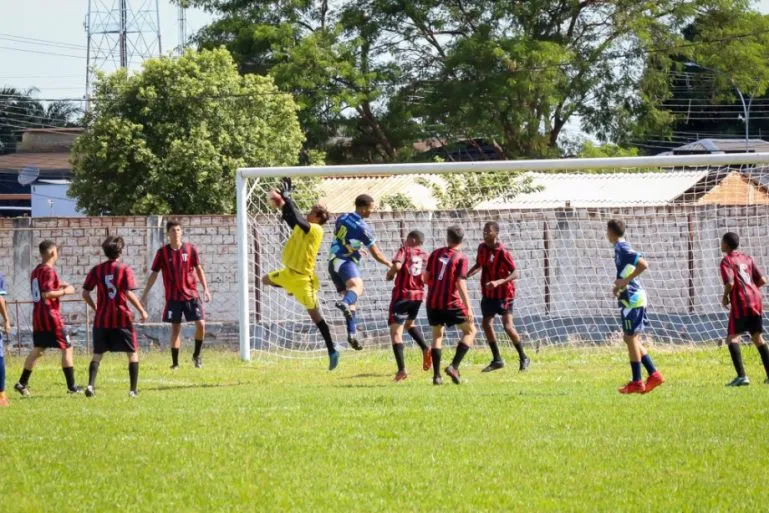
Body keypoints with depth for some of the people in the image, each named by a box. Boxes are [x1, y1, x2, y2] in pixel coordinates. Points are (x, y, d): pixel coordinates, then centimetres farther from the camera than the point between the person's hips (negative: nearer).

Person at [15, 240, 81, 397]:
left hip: (37, 317, 8)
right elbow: (46, 294, -23)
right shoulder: (49, 271, -14)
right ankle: (71, 386, -1)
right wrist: (65, 291, -13)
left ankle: (22, 383, 8)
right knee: (67, 348, 0)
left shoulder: (35, 271, 13)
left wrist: (59, 285, 19)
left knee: (38, 350, 14)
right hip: (51, 316, -8)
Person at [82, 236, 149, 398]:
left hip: (101, 319, 3)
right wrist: (142, 311, -7)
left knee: (97, 354, 11)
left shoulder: (97, 270, 3)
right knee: (133, 353, 9)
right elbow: (129, 293, -16)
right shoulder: (125, 269, -7)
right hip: (122, 318, -3)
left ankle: (91, 385, -8)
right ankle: (133, 389, 4)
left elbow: (85, 293, 1)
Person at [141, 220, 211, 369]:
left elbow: (199, 269, 7)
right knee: (175, 329, 1)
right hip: (173, 297, 0)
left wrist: (205, 288, 0)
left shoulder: (190, 249, 1)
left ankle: (196, 355, 12)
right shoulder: (163, 252, -1)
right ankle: (175, 362, 9)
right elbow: (154, 273, 4)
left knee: (200, 324, -9)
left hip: (191, 294, 0)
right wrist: (145, 294, 2)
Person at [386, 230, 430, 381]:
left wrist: (390, 274, -2)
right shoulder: (425, 256, 10)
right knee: (409, 323, 31)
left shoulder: (405, 250, -3)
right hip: (418, 295, 6)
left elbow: (397, 265, -22)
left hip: (402, 295, -6)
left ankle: (401, 369, -17)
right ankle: (425, 349, 8)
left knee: (396, 331, -5)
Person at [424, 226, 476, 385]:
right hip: (452, 303, -4)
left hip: (433, 301, 4)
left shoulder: (436, 254, 6)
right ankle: (454, 366, -6)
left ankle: (436, 375, 8)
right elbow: (460, 284, -15)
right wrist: (468, 308, -15)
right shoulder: (461, 258, -7)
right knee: (470, 331, 11)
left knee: (437, 335, 17)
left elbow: (426, 277, 8)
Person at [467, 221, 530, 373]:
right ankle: (497, 360, 16)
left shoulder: (503, 252, -20)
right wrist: (466, 275, 2)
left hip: (504, 293, -7)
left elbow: (516, 273, -23)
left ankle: (523, 358, 1)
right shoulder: (482, 248, 1)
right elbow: (479, 265, 18)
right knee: (486, 323, 3)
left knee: (508, 326, -14)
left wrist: (498, 282, -36)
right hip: (488, 293, 7)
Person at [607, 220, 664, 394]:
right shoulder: (621, 248, 14)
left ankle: (636, 382, 1)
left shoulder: (622, 249, -15)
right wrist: (619, 285, 13)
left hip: (632, 300, -10)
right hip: (634, 298, 10)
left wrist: (625, 281, -20)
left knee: (631, 339, -3)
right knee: (631, 339, 14)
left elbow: (643, 264, -26)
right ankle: (654, 375, 12)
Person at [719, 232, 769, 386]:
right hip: (756, 301, 7)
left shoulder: (727, 261, -4)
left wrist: (725, 297, 0)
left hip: (740, 303, -7)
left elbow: (730, 283, -18)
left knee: (732, 337, -4)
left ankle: (742, 376, -19)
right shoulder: (747, 258, 16)